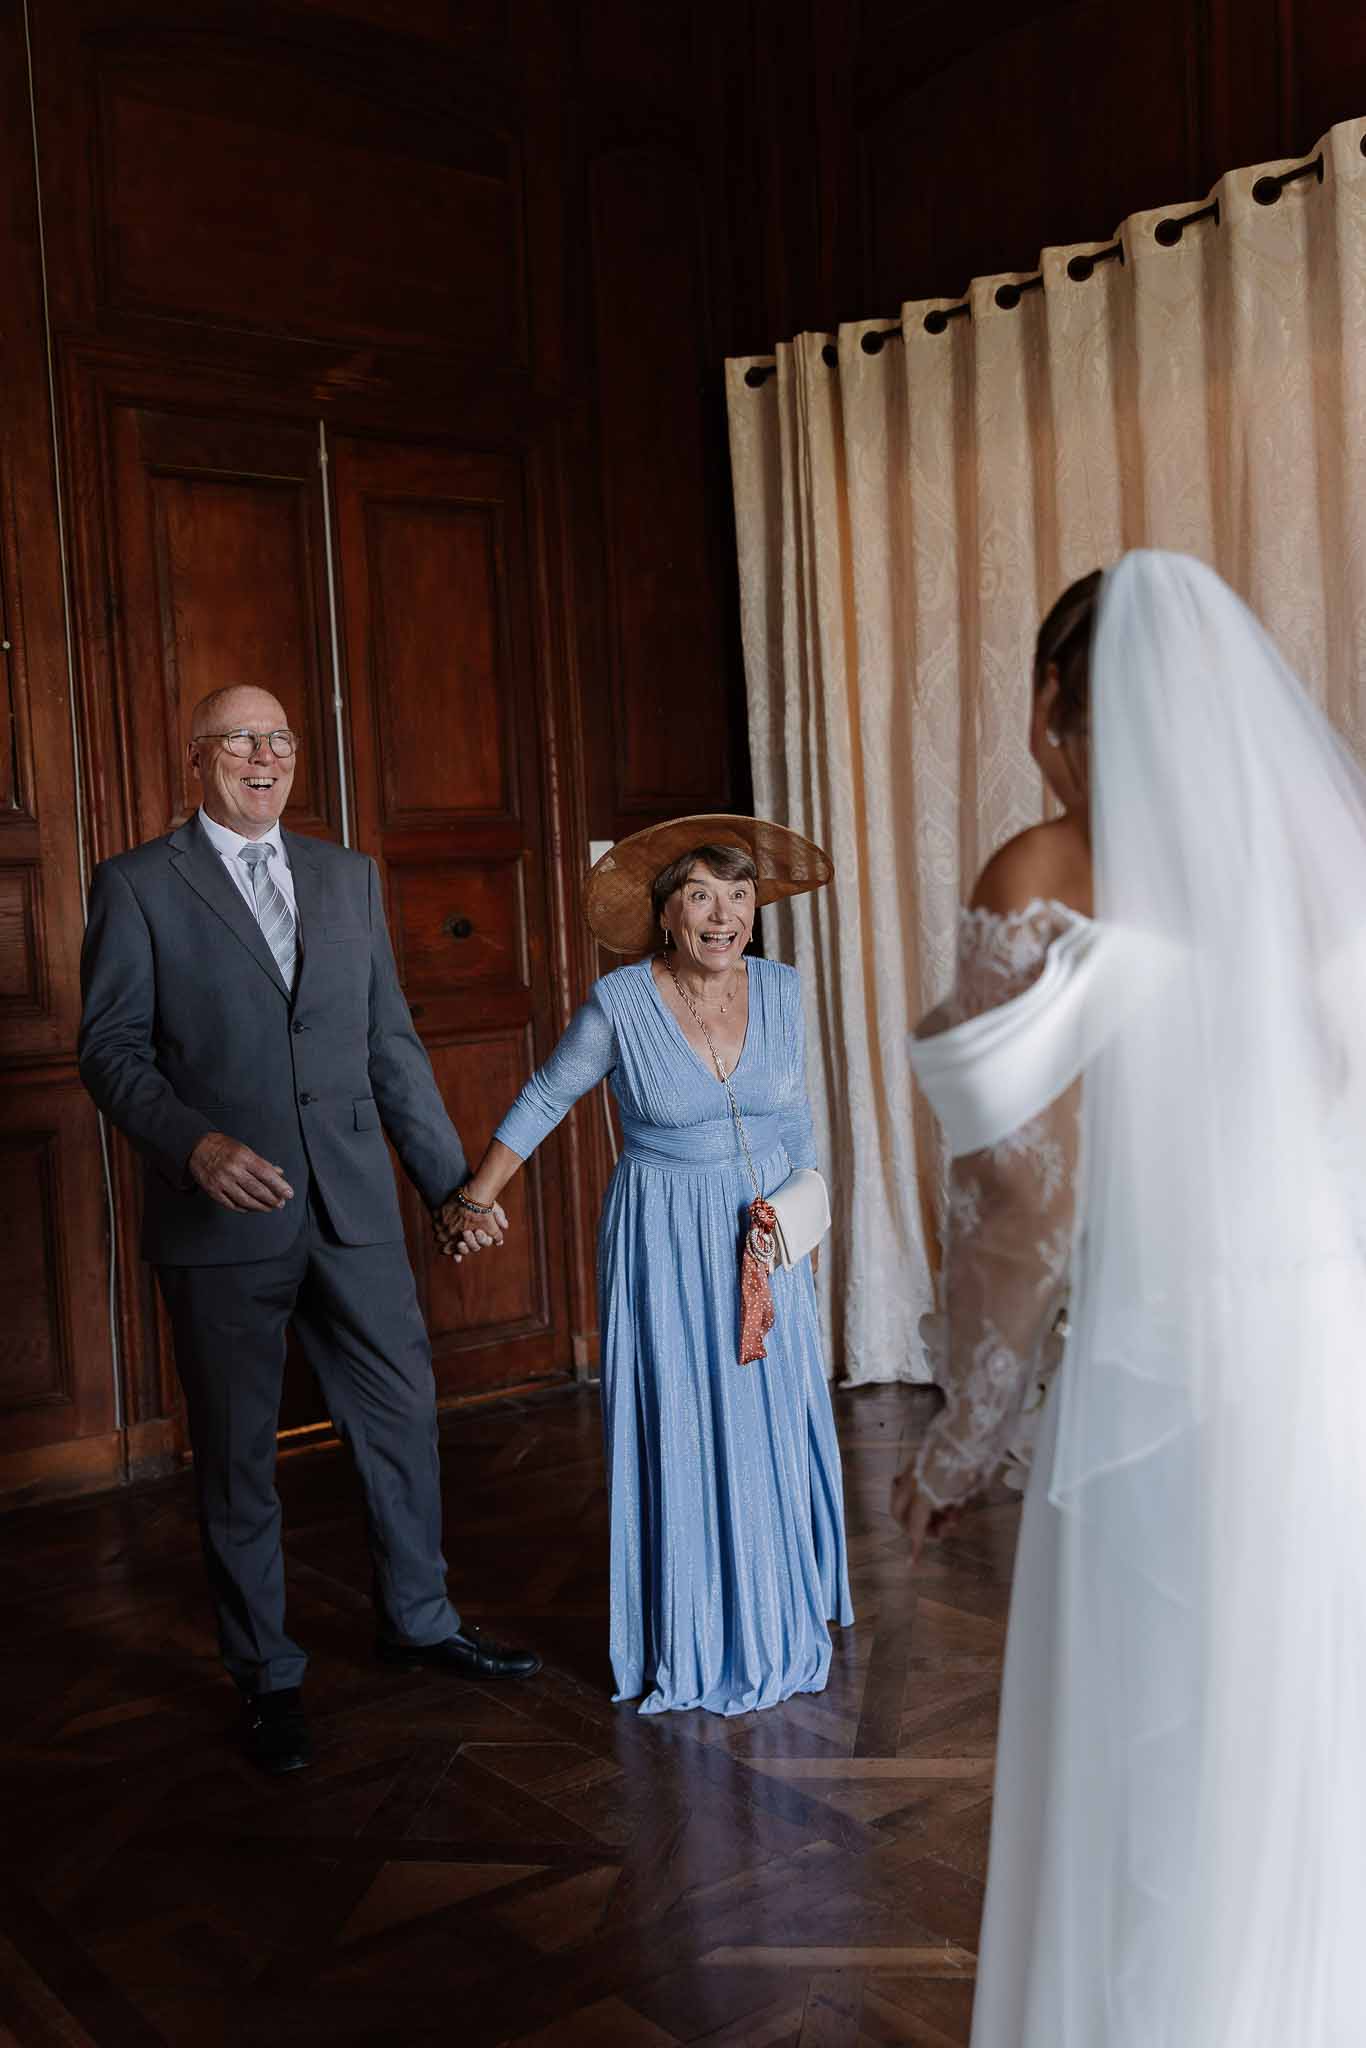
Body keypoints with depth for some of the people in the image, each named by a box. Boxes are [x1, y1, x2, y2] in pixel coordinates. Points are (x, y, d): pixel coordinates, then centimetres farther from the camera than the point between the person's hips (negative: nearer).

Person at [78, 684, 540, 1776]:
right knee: (237, 1457, 8)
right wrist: (195, 1144, -22)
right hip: (222, 1218, -4)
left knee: (403, 1413, 12)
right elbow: (111, 1049, -5)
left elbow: (393, 1042, 12)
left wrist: (456, 1180, 10)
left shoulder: (349, 876, 12)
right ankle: (267, 1677, 25)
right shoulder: (139, 885, -1)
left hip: (353, 1206, 4)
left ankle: (419, 1620, 33)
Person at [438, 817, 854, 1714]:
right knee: (681, 1432, 3)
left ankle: (777, 1620, 31)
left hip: (763, 1236, 4)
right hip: (663, 1244, -3)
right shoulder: (621, 1003, -13)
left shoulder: (781, 990, -3)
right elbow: (543, 1100, -2)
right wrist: (477, 1197, -4)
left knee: (774, 1427, 10)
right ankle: (694, 1639, 20)